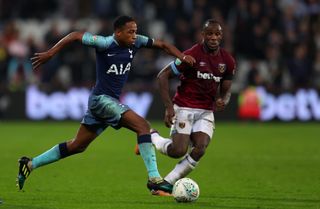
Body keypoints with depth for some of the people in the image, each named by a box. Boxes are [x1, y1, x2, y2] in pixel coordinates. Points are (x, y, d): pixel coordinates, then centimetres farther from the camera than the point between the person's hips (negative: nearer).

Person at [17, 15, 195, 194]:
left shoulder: (136, 42, 2)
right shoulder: (105, 44, -15)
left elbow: (162, 45, 10)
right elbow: (76, 36, -10)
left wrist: (182, 56, -5)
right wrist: (50, 53, -11)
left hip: (112, 101, 8)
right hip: (101, 99, -8)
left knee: (78, 146, 15)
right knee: (143, 125, -20)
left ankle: (30, 165, 24)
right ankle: (154, 179, -23)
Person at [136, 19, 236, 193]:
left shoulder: (227, 61, 1)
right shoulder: (192, 55, -15)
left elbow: (225, 90, 12)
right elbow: (163, 76, -12)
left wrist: (222, 101, -13)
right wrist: (169, 107, -18)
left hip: (206, 112, 5)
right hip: (184, 108, -5)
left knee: (200, 149, -17)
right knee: (178, 151, -17)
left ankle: (167, 183, -3)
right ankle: (152, 138, 15)